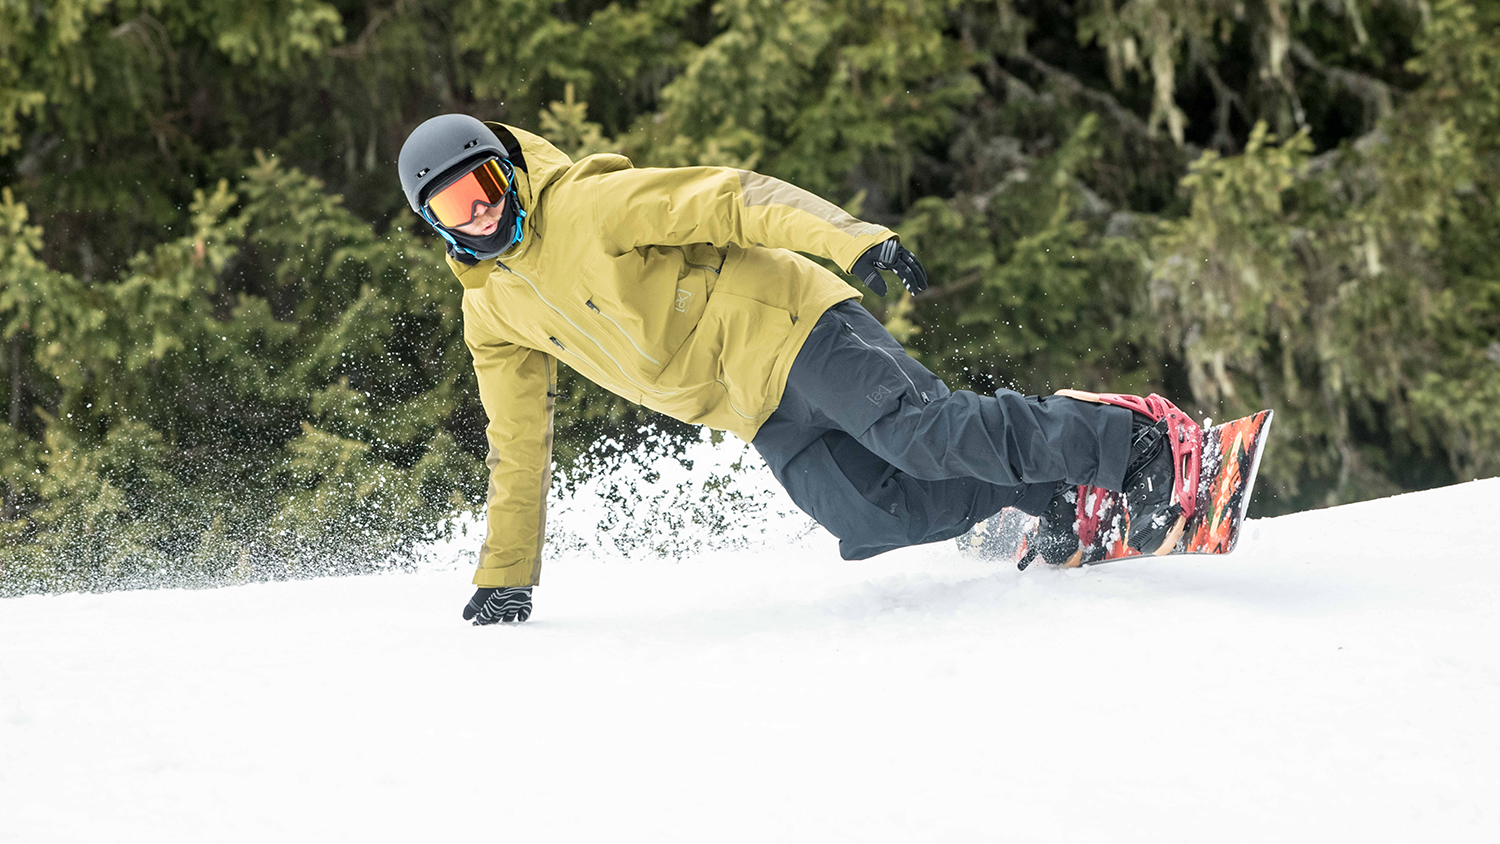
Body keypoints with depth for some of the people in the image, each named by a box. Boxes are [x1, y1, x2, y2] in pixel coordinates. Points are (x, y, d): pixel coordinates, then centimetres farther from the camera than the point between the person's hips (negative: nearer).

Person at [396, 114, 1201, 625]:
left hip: (787, 331, -6)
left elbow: (731, 198, -19)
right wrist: (504, 578, 17)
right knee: (871, 516, -14)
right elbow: (519, 452, 19)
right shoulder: (494, 319, 10)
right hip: (765, 421, 6)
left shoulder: (588, 206, -10)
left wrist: (853, 237, -32)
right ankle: (1044, 488, 0)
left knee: (920, 432, -26)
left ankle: (1133, 440, -18)